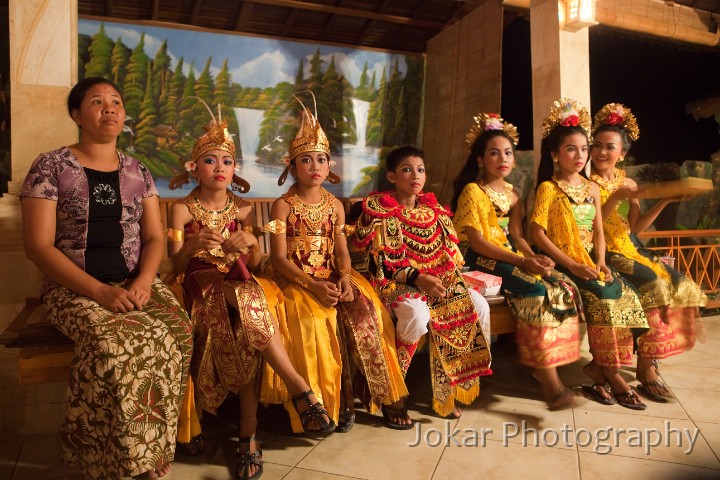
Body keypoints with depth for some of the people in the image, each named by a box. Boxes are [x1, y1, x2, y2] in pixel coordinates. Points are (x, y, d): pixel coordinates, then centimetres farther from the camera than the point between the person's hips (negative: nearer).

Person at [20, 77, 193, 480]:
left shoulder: (138, 172, 13)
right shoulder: (51, 167, 1)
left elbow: (155, 237, 9)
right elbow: (38, 246, -6)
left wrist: (143, 282, -13)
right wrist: (99, 291, -19)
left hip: (137, 283, 3)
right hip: (74, 288, -3)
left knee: (178, 334, -27)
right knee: (115, 342, -34)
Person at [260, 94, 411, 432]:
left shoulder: (335, 205, 12)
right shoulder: (283, 205, -1)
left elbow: (342, 251, 6)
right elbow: (279, 258, -8)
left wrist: (345, 276, -16)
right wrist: (313, 285, -21)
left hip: (333, 278, 4)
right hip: (296, 280, -3)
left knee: (367, 311, -22)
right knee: (319, 318, -31)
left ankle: (384, 394, -10)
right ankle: (333, 401, -13)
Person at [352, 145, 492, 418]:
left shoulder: (434, 210, 13)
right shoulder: (378, 209, -5)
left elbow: (449, 254, 14)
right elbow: (378, 262, -11)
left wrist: (447, 279, -8)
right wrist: (417, 278, -21)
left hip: (437, 279, 6)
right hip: (395, 282, -6)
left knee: (478, 306, -16)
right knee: (417, 313, -37)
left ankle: (447, 389, -3)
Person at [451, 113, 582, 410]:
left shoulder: (511, 193, 18)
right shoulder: (472, 191, -5)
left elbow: (516, 235, 10)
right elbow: (476, 242, -15)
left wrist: (535, 258, -11)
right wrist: (521, 262, -22)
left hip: (510, 256, 8)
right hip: (480, 260, -7)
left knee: (565, 287, -14)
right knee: (537, 291, -29)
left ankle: (542, 365, -8)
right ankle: (549, 378, -23)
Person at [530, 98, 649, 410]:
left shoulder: (592, 188, 15)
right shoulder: (548, 188, -4)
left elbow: (598, 231, 11)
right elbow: (537, 233, -12)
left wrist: (600, 262, -7)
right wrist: (573, 265, -18)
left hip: (590, 262, 6)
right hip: (562, 264, -6)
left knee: (626, 296, -16)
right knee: (604, 297, -26)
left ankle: (597, 368, -7)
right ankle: (612, 376, -11)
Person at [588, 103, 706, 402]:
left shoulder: (628, 184, 12)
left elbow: (636, 227, 14)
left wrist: (664, 201, 5)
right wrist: (615, 198, -21)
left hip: (631, 249, 7)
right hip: (604, 253, -7)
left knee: (680, 286, -9)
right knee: (654, 285, -25)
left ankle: (649, 360, 1)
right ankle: (646, 367, -11)